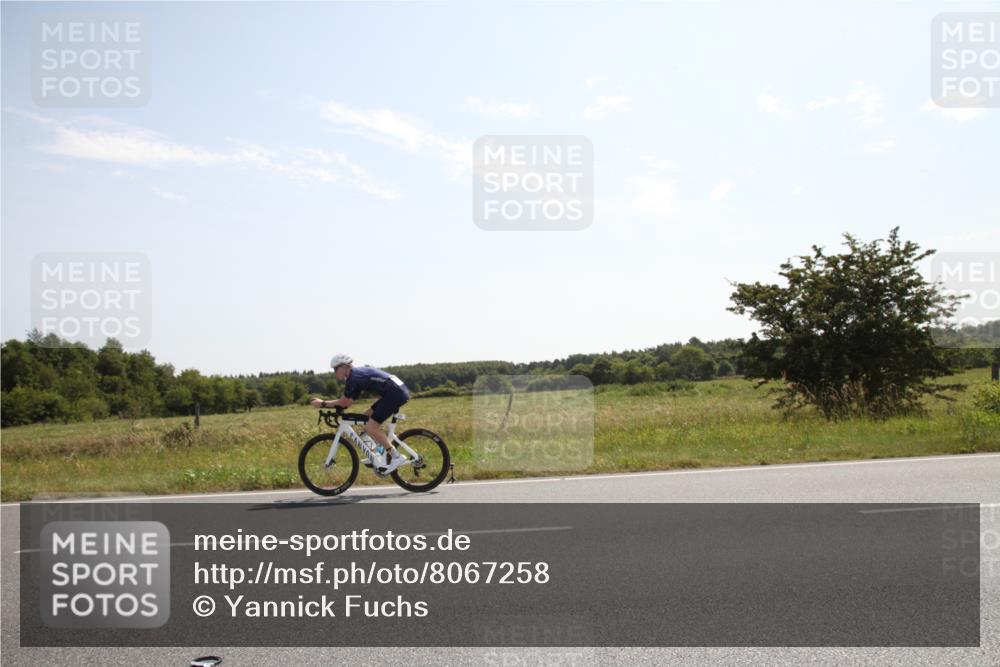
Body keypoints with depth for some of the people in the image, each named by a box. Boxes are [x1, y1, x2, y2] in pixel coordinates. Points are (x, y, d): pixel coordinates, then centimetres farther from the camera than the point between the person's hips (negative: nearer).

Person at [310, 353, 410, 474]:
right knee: (366, 416, 16)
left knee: (370, 427, -8)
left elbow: (344, 402, -7)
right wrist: (327, 403, 16)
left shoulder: (353, 377, -8)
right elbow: (348, 402, 21)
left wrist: (322, 403, 3)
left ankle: (396, 456, -5)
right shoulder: (358, 374, 20)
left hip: (396, 393, -10)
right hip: (399, 390, 10)